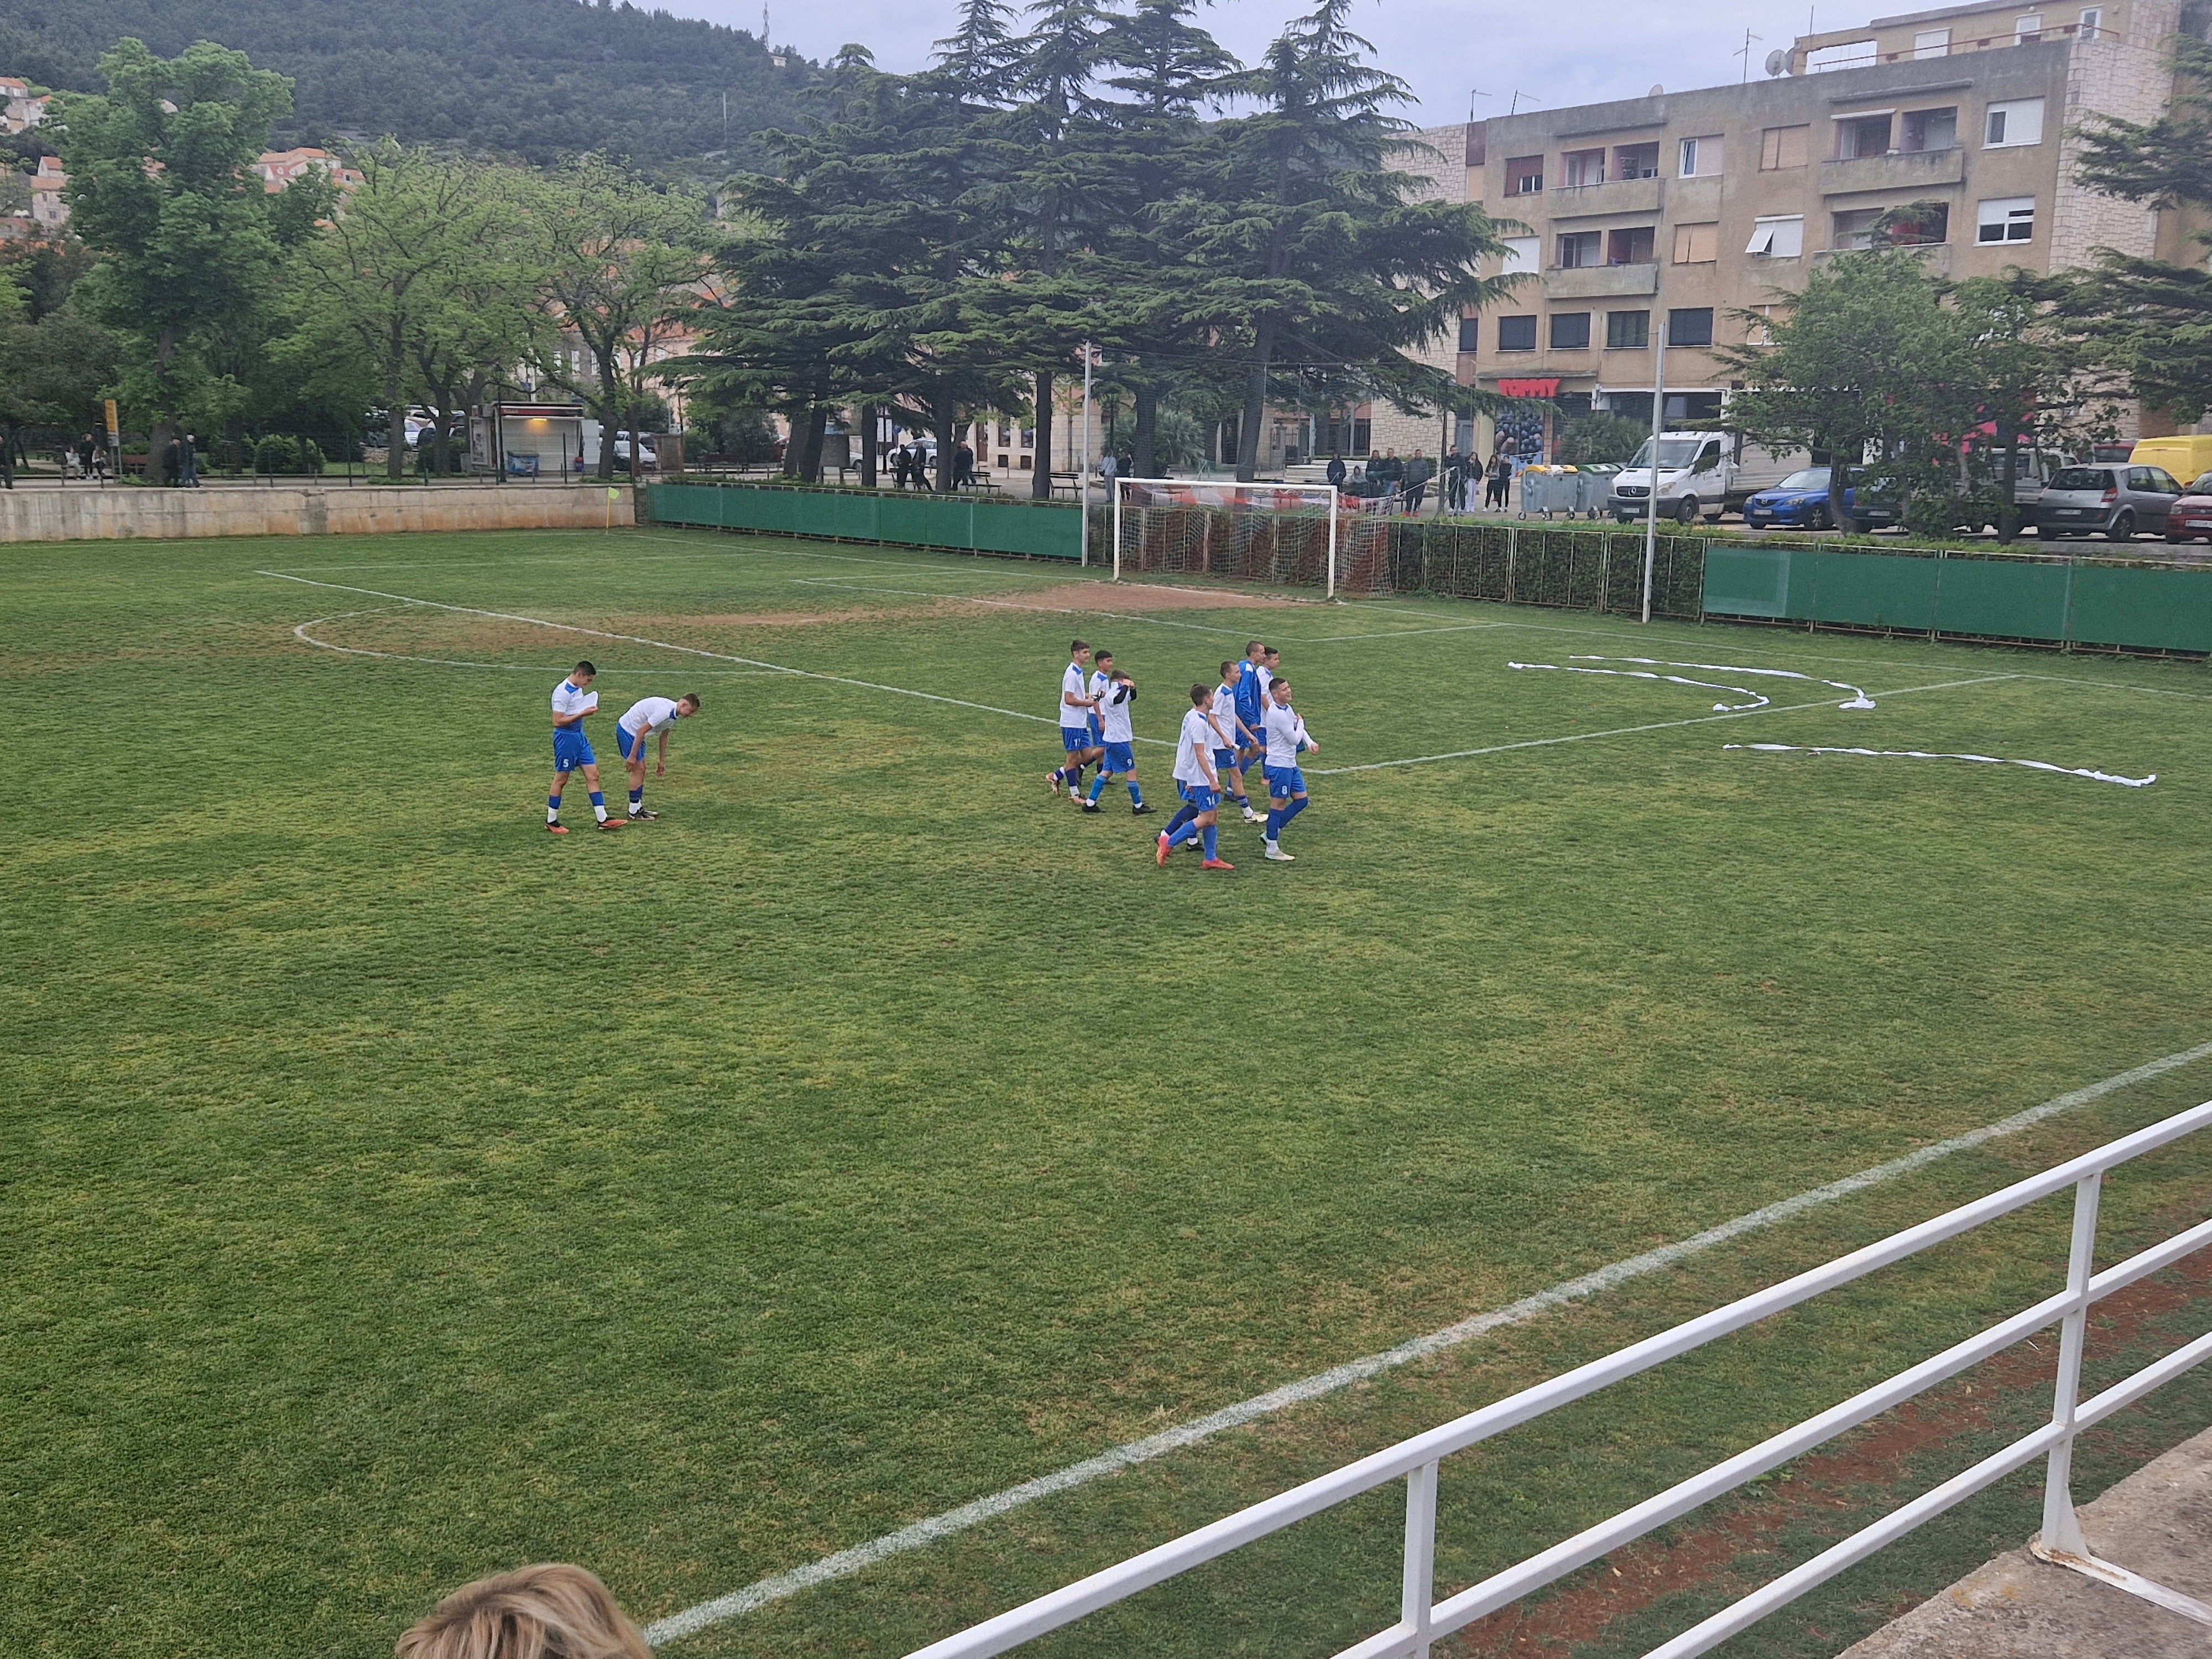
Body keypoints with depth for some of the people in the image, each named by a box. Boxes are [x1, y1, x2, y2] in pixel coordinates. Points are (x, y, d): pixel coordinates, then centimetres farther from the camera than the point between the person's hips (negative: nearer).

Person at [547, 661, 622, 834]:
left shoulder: (578, 688, 8)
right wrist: (582, 714, -24)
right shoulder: (563, 692, -20)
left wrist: (588, 708, 4)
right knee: (561, 779, 2)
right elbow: (558, 722, -24)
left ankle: (603, 819, 6)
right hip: (566, 737, -9)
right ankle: (551, 821, 16)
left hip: (579, 735, 9)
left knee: (593, 775, 5)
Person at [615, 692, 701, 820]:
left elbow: (663, 736, 17)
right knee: (638, 769, -7)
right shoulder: (664, 711, -28)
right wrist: (632, 756, -24)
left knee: (641, 769, 12)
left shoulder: (673, 714, 4)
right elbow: (642, 731, -28)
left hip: (634, 732, 10)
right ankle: (634, 812, -1)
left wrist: (662, 761, 23)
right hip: (627, 729, -10)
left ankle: (638, 807, 20)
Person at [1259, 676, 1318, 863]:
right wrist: (1300, 722, 0)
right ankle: (1272, 850, 3)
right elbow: (1295, 739, -18)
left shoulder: (1287, 708, 9)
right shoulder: (1277, 714, -22)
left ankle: (1272, 833, 20)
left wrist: (1310, 742, 5)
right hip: (1279, 765, -10)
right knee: (1278, 804, -4)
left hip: (1290, 764, 10)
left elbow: (1299, 729, 23)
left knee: (1301, 799, 11)